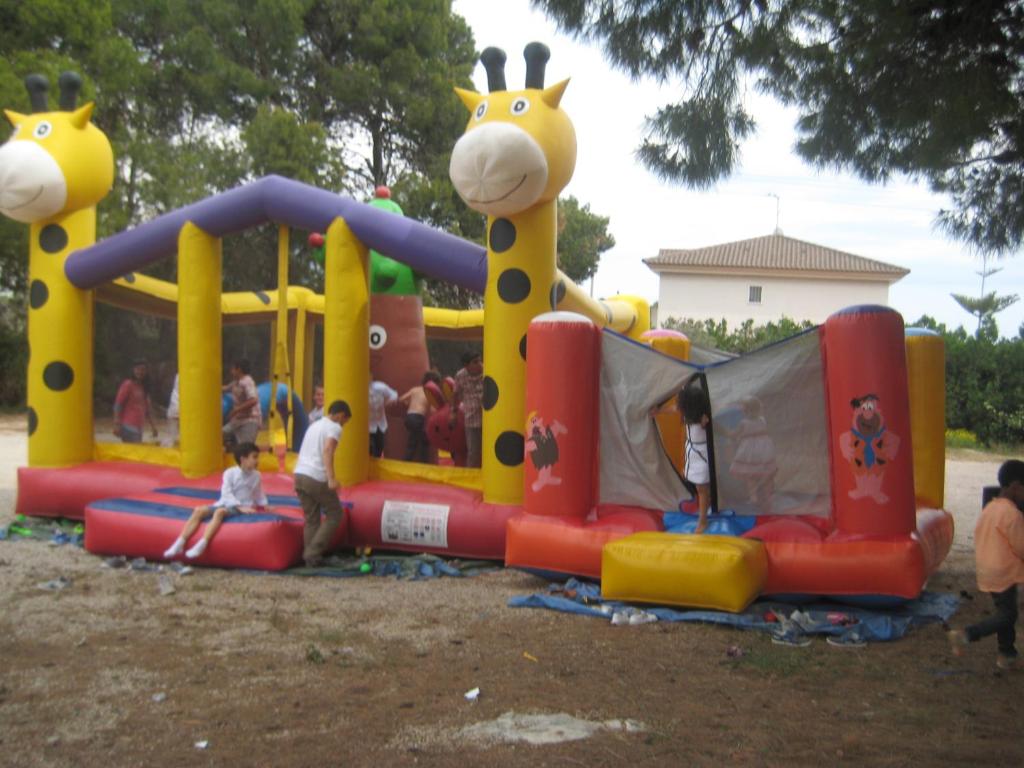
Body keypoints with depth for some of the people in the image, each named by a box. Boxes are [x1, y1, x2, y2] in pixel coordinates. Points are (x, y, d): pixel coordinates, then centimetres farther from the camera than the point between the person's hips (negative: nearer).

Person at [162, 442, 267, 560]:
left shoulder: (256, 476, 5)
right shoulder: (229, 473, -2)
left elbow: (259, 496, 22)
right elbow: (226, 494, -12)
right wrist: (240, 507, -23)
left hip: (243, 507, -2)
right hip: (226, 503, 2)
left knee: (220, 512, -35)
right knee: (199, 510, -23)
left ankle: (202, 545, -49)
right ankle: (180, 543, -28)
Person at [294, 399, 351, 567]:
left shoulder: (314, 425, 23)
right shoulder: (334, 427, -1)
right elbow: (327, 451, -18)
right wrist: (331, 478, -27)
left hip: (299, 475, 7)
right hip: (317, 478, -7)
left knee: (311, 520, 13)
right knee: (334, 515, 7)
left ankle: (310, 557, 8)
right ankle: (313, 553, -1)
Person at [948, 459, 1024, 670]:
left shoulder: (989, 508, 6)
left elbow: (980, 538, 12)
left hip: (986, 570, 9)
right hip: (1003, 573, -9)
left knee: (1005, 611, 17)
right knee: (1007, 615, 1)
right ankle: (966, 635, -8)